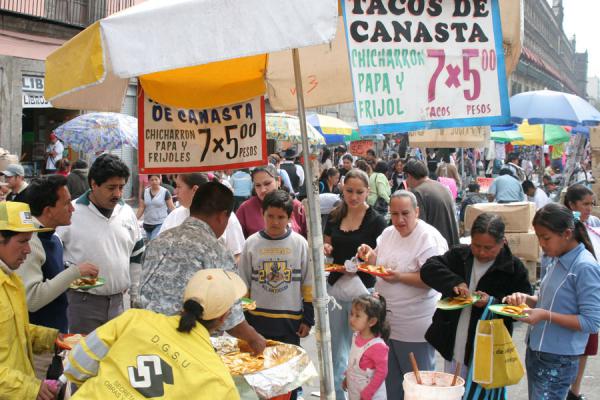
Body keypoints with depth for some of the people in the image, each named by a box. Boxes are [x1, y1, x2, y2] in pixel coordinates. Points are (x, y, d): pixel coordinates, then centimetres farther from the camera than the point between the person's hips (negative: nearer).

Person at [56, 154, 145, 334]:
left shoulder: (127, 213, 7)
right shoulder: (71, 213, -11)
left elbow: (136, 256, 15)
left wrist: (136, 295, 16)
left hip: (117, 301, 5)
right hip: (82, 301, -5)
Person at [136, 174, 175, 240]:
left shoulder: (165, 192, -6)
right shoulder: (145, 192, 5)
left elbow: (171, 207, -4)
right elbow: (141, 208, 7)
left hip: (160, 224, -5)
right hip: (147, 224, 5)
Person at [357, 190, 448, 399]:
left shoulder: (429, 238, -17)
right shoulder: (388, 233, 7)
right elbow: (379, 262, 16)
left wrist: (400, 277, -31)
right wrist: (369, 254, -5)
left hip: (415, 327, -7)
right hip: (387, 321, 7)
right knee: (392, 380, 20)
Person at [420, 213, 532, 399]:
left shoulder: (514, 268, -7)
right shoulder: (458, 255, 1)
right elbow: (428, 269, -9)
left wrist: (493, 303, -23)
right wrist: (454, 282, -26)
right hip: (453, 347, 3)